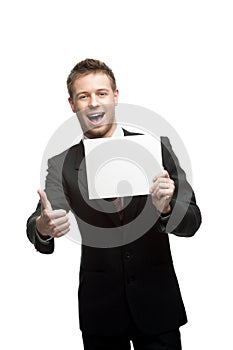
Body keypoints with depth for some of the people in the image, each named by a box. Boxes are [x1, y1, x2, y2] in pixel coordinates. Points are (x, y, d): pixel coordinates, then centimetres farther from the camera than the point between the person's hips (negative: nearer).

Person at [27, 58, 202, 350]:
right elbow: (40, 223, -14)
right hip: (100, 310, 1)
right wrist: (43, 227, -37)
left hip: (157, 304, -1)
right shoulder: (61, 164, -3)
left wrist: (165, 208, -29)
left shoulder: (156, 148, -6)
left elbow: (191, 222, -8)